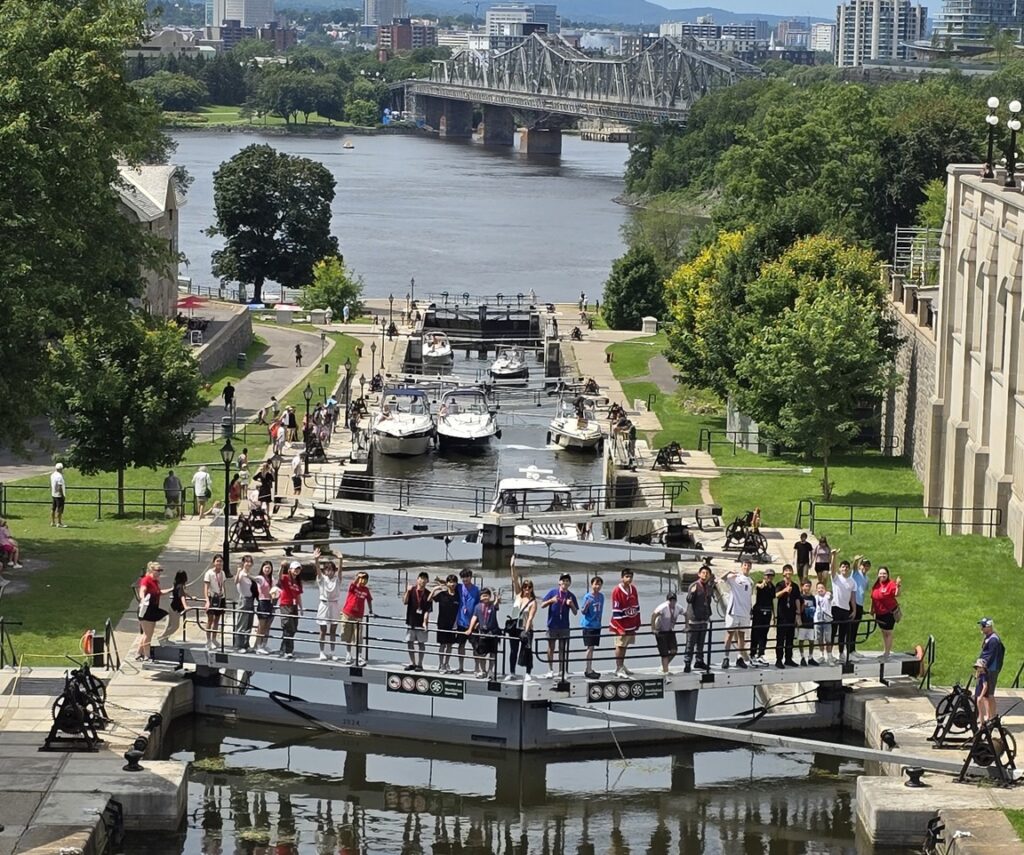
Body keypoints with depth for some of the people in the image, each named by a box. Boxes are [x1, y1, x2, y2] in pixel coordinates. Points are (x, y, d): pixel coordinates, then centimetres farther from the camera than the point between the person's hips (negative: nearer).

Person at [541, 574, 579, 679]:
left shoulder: (571, 596, 5)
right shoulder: (553, 592, 0)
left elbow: (575, 612, 8)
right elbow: (542, 605, 0)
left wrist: (571, 604, -12)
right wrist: (551, 600, -17)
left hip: (564, 626, 1)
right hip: (552, 625, -1)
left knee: (562, 648, 5)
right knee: (551, 647, 3)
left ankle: (561, 671, 11)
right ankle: (550, 670, 10)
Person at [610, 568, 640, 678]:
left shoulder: (633, 589, 7)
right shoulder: (617, 591, -15)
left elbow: (636, 606, 16)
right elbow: (616, 611, -15)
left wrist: (637, 623, 14)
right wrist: (620, 628, -17)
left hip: (631, 624, 7)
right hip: (621, 625, -7)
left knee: (625, 646, 15)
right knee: (620, 646, -1)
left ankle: (622, 666, 25)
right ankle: (618, 669, 4)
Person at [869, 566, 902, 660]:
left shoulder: (891, 584, -15)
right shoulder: (876, 585, 3)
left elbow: (896, 594, -28)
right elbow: (873, 598, 13)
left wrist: (898, 586, -45)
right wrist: (872, 609, 16)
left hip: (889, 612, -7)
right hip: (879, 613, 7)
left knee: (888, 633, -1)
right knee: (883, 632, 19)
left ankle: (887, 653, 5)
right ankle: (885, 651, 33)